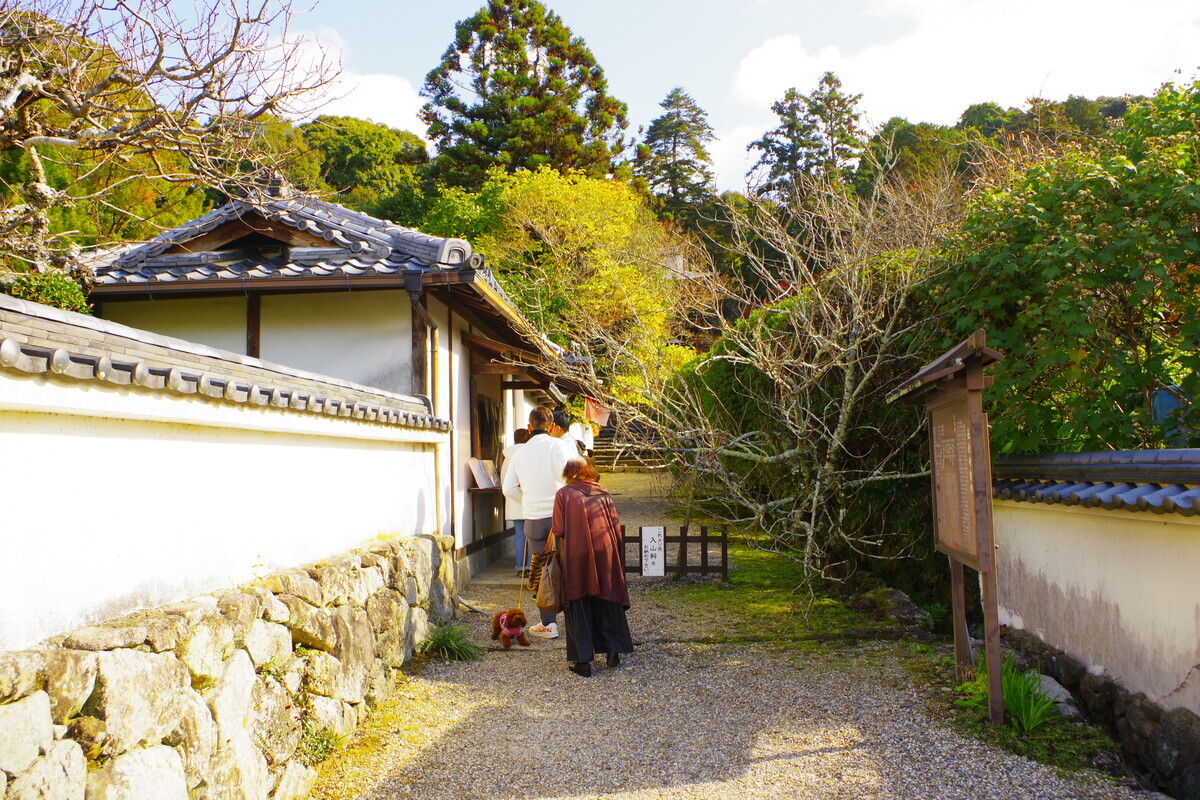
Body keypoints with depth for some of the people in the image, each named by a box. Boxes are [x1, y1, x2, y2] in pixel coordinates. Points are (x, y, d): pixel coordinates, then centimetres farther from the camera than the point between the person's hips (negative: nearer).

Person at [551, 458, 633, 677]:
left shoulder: (564, 494, -2)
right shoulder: (604, 494, 6)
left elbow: (558, 530, -8)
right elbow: (616, 527, 5)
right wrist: (616, 552, 16)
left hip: (575, 555, -2)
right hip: (605, 553, 3)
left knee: (578, 607, 6)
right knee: (606, 602, 16)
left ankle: (582, 659, 6)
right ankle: (612, 649, 17)